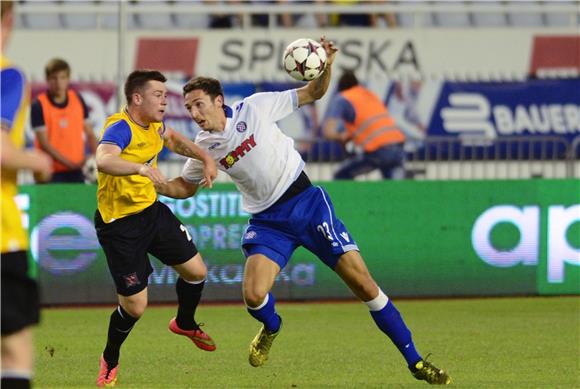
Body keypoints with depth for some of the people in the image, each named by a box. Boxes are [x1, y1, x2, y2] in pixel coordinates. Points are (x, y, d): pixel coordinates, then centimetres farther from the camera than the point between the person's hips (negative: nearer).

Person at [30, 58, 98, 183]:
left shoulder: (78, 100, 7)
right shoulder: (39, 106, -8)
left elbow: (89, 134, 12)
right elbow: (44, 143, -12)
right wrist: (70, 163, -18)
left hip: (76, 173, 5)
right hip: (51, 173, -5)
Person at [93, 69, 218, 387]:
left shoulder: (153, 125, 2)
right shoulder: (121, 127, -25)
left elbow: (174, 140, 26)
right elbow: (104, 160, -47)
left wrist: (205, 159, 10)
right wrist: (141, 168, -63)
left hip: (152, 211, 8)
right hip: (120, 225, -8)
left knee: (196, 271, 13)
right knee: (134, 305, -5)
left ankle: (184, 324, 44)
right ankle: (109, 361, 23)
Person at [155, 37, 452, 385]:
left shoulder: (255, 108, -8)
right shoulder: (204, 147, 1)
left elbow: (313, 94, 0)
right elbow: (186, 187, 18)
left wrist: (325, 67, -19)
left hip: (306, 202, -2)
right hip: (268, 222, 3)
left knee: (361, 281, -8)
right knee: (253, 296, -20)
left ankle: (414, 360, -1)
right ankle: (271, 327, 20)